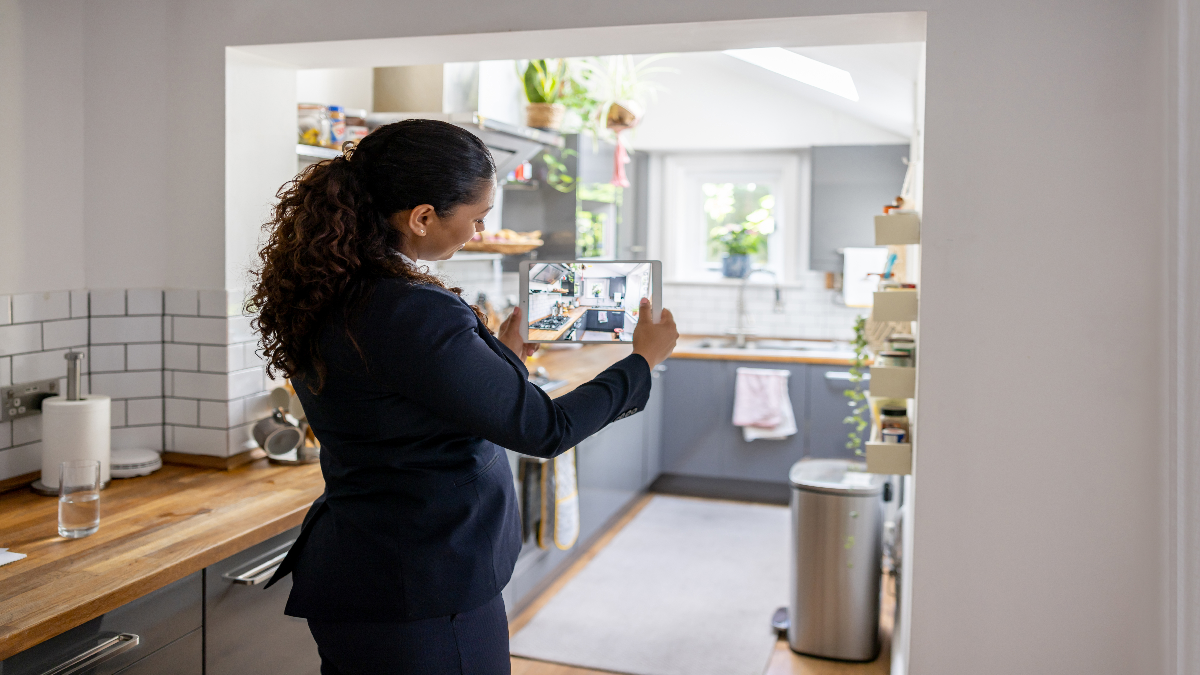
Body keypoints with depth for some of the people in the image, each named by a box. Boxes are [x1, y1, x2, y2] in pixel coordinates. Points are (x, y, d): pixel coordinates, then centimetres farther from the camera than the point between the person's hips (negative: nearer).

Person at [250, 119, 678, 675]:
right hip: (425, 593, -9)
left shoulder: (326, 299, 0)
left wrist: (502, 357, 17)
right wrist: (644, 360, -5)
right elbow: (545, 430, -19)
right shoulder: (413, 316, -27)